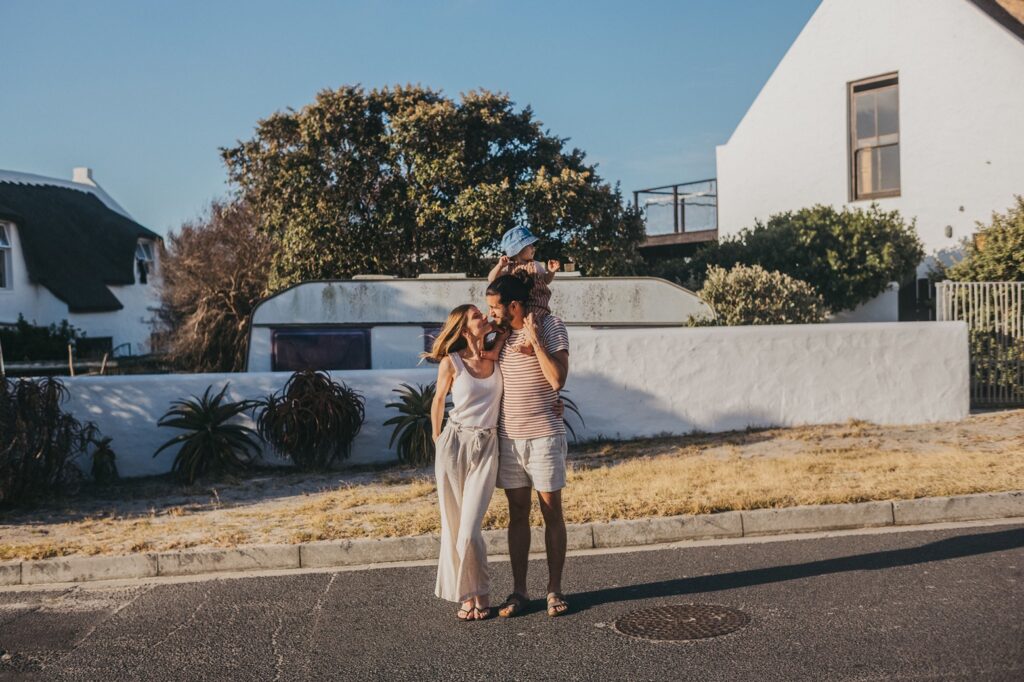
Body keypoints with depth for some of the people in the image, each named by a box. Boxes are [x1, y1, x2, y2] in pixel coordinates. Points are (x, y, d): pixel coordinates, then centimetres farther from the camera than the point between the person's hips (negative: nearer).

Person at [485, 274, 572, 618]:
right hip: (508, 435, 5)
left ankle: (555, 590, 12)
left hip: (544, 435, -5)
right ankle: (519, 591, 14)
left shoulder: (551, 326, -8)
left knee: (552, 512, 3)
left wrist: (535, 339, -18)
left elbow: (557, 380, -17)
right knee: (517, 513, 8)